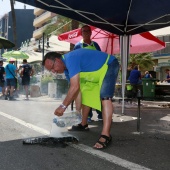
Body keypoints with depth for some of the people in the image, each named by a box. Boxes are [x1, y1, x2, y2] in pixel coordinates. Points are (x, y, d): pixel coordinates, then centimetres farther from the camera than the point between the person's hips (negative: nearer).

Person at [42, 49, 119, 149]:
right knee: (86, 94, 13)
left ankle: (106, 135, -32)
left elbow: (75, 87, -35)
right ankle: (84, 125, 26)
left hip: (109, 65, -10)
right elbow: (75, 88, 7)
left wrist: (63, 106, -28)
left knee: (105, 97, -26)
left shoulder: (70, 59, -28)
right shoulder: (67, 66, 3)